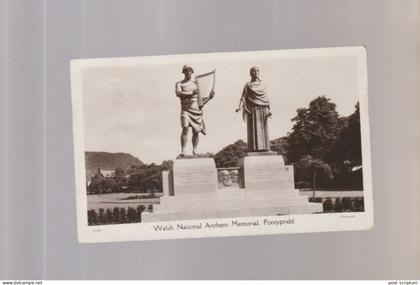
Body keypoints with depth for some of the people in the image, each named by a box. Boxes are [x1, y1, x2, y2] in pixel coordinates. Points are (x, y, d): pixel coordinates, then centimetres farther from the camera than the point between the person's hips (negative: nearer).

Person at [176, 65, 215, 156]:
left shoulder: (196, 83, 19)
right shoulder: (179, 84, 11)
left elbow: (201, 100, 21)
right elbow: (178, 93, -11)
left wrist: (209, 97, 5)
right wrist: (191, 93, -18)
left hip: (197, 110, 3)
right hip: (186, 109, -3)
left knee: (196, 131, 2)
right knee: (185, 129, -17)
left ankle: (195, 151, 10)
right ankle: (183, 151, -16)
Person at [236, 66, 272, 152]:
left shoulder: (262, 85, 19)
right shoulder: (248, 85, 10)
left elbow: (266, 98, 14)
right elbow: (243, 97, -1)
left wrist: (268, 110, 0)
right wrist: (240, 106, -19)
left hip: (262, 110, 3)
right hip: (252, 110, -3)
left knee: (263, 129, -3)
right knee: (254, 129, -12)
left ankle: (263, 148, -5)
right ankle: (254, 148, -17)